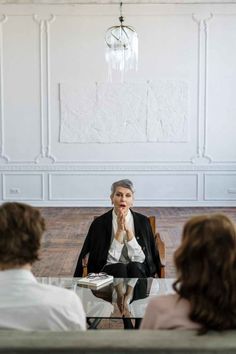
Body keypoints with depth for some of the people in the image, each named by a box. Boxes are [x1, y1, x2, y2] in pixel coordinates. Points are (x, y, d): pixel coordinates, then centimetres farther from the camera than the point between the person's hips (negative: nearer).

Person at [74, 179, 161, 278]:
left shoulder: (142, 221, 0)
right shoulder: (99, 223, -2)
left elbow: (140, 259, -7)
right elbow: (110, 259, -8)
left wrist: (128, 230, -17)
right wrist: (120, 230, -17)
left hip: (138, 271, 1)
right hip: (109, 272, 0)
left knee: (134, 267, -33)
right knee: (119, 268, -33)